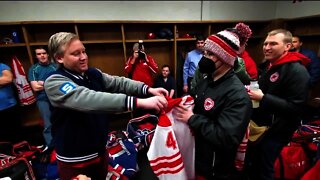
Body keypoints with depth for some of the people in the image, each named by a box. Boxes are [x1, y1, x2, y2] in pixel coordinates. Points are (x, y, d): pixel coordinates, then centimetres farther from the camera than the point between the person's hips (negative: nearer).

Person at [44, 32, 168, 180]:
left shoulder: (93, 74, -2)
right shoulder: (54, 82, -23)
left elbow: (118, 82, -9)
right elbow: (90, 100, -39)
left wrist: (148, 89, -27)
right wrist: (140, 102, -48)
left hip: (100, 150, 6)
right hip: (74, 159, -5)